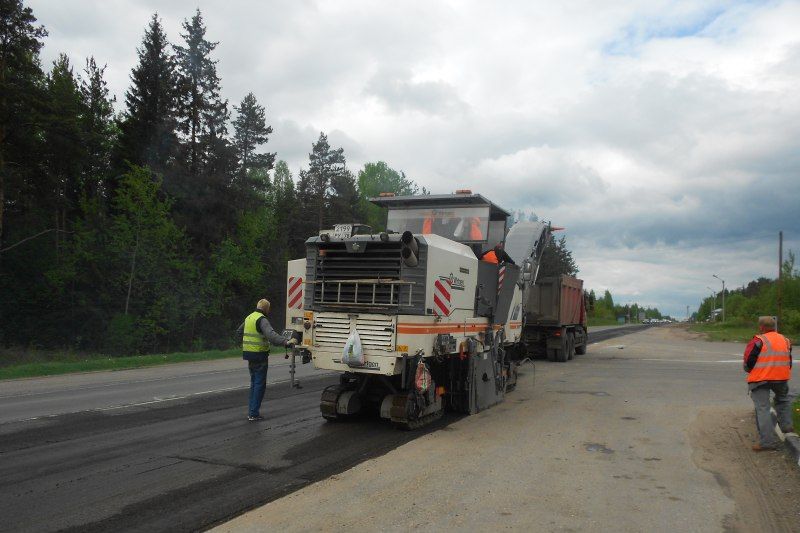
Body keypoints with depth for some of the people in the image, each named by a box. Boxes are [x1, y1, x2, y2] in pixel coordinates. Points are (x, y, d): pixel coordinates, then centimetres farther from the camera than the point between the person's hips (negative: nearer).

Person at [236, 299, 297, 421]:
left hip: (248, 353, 9)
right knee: (260, 384, -1)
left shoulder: (249, 317, 12)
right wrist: (286, 341, -42)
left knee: (254, 383, 19)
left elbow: (238, 332, 27)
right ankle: (254, 414, -1)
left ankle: (251, 411, 23)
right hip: (259, 355, -9)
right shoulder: (262, 319, -15)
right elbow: (271, 335, -33)